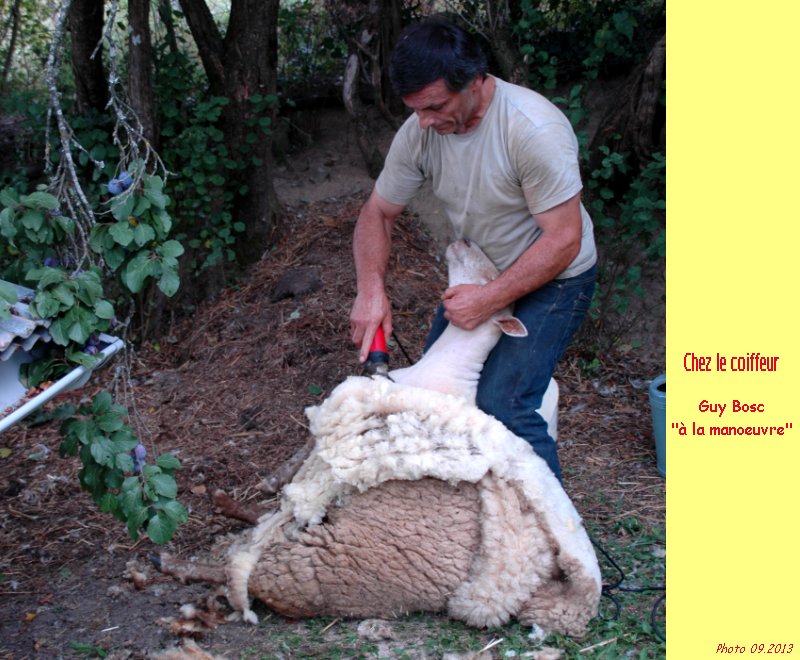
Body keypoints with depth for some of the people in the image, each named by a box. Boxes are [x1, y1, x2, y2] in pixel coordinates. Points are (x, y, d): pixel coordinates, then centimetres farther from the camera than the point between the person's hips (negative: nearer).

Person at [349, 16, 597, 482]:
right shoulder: (419, 132, -13)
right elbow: (378, 213, -2)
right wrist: (371, 289, -17)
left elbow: (563, 240, -28)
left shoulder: (535, 129, -32)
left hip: (554, 278, -7)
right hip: (481, 272, 7)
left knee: (502, 405, -18)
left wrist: (489, 301, -28)